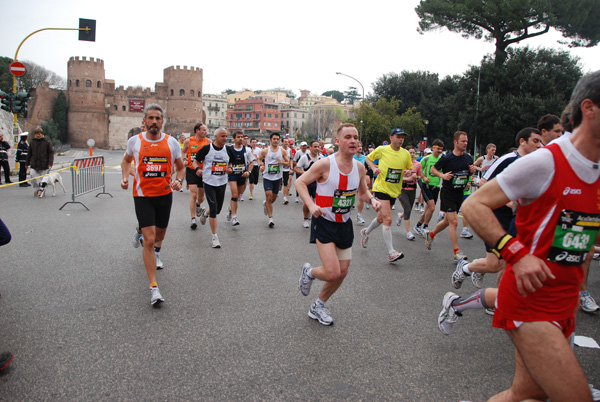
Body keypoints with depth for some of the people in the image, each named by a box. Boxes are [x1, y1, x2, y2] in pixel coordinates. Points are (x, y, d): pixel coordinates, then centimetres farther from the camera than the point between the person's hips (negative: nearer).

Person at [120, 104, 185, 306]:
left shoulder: (171, 142, -2)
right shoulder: (135, 141, -4)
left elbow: (181, 168, 8)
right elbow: (126, 160, 16)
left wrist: (178, 181, -12)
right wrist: (125, 177, -2)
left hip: (165, 195, 3)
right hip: (143, 196, -2)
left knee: (160, 234, 21)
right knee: (149, 239, -11)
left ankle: (156, 252, 59)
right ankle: (154, 287, -6)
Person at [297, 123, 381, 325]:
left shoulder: (359, 167, 0)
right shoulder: (325, 164, -17)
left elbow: (363, 191, 16)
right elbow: (300, 182, -9)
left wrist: (372, 199, -7)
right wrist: (311, 205, -24)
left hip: (344, 224, 6)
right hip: (324, 223, -6)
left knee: (342, 273, 11)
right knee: (332, 273, -15)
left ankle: (318, 306, 33)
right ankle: (309, 272, 22)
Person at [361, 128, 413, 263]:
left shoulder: (406, 153, 3)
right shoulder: (381, 150, -6)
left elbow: (410, 169, 15)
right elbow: (368, 158, 9)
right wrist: (374, 168, -9)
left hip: (394, 191, 5)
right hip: (381, 188, -5)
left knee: (381, 218, 17)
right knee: (387, 219, -15)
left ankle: (366, 233, 46)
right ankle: (391, 253, -12)